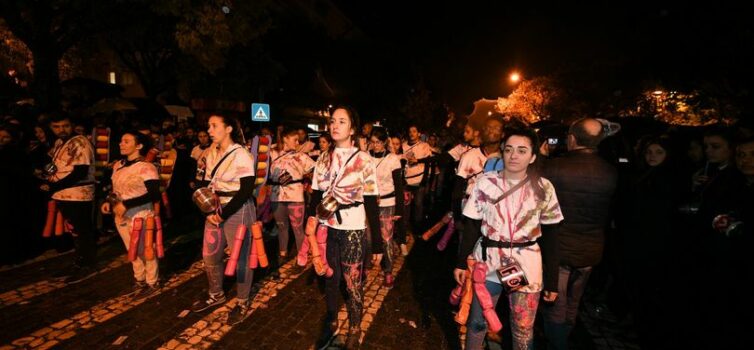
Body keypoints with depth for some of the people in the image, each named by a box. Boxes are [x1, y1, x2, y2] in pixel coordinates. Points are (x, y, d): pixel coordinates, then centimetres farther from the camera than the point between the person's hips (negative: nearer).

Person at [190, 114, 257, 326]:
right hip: (215, 209, 7)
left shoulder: (241, 155, -15)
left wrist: (223, 214, -17)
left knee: (239, 258, 3)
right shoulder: (212, 152, 7)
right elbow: (208, 181, 12)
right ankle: (216, 295, 38)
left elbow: (246, 191, -16)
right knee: (209, 255, 15)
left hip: (237, 211, -7)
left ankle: (242, 302, 23)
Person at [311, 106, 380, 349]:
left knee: (353, 283, 6)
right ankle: (331, 322, 37)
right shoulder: (323, 160, 6)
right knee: (330, 278, 14)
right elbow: (315, 197, 9)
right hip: (327, 228, 4)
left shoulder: (364, 160, -7)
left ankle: (354, 329, 28)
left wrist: (376, 242, -8)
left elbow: (371, 203, -8)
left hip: (353, 230, -3)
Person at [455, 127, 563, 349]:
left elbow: (550, 237, 0)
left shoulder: (544, 188, -4)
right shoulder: (485, 183, -5)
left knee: (523, 331, 12)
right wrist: (461, 262, 2)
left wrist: (552, 281, 1)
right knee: (477, 322, 12)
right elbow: (471, 227, 1)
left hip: (526, 268, 0)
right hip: (487, 263, 0)